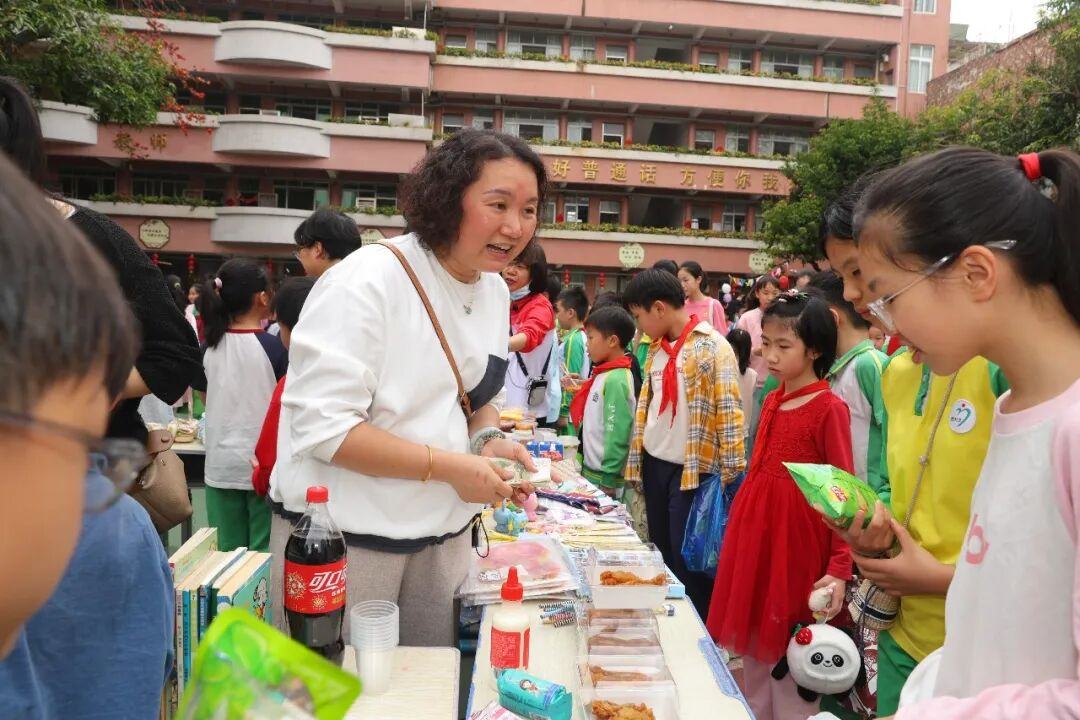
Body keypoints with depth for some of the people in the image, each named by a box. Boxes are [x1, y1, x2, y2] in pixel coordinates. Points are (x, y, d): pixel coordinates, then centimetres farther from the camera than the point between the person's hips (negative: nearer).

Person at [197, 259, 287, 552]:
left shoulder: (210, 347, 2)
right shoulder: (275, 346, -11)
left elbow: (207, 400, 14)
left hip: (221, 466, 4)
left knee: (226, 553, 11)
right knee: (263, 554, 4)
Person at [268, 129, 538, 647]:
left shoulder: (495, 291, 5)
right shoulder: (369, 280, -20)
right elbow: (322, 426, -23)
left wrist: (489, 440, -5)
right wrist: (448, 467, -22)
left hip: (443, 537, 7)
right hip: (343, 539, -6)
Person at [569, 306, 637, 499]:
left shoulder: (616, 380, -18)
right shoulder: (603, 374, 9)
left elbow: (617, 436, -21)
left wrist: (609, 482, -19)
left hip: (604, 478, -9)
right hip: (591, 472, 9)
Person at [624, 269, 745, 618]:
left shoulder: (712, 346, -12)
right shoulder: (657, 348, 10)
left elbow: (730, 412, -15)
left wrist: (730, 476, -18)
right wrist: (636, 460, 14)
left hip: (691, 470, -7)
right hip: (654, 464, 7)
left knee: (688, 562, 3)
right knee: (661, 555, 16)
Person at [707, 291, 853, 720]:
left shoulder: (829, 408, -12)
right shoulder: (773, 400, 9)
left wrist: (840, 567, -17)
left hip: (799, 538, -7)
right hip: (755, 531, 7)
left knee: (791, 655, 6)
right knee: (755, 649, 18)